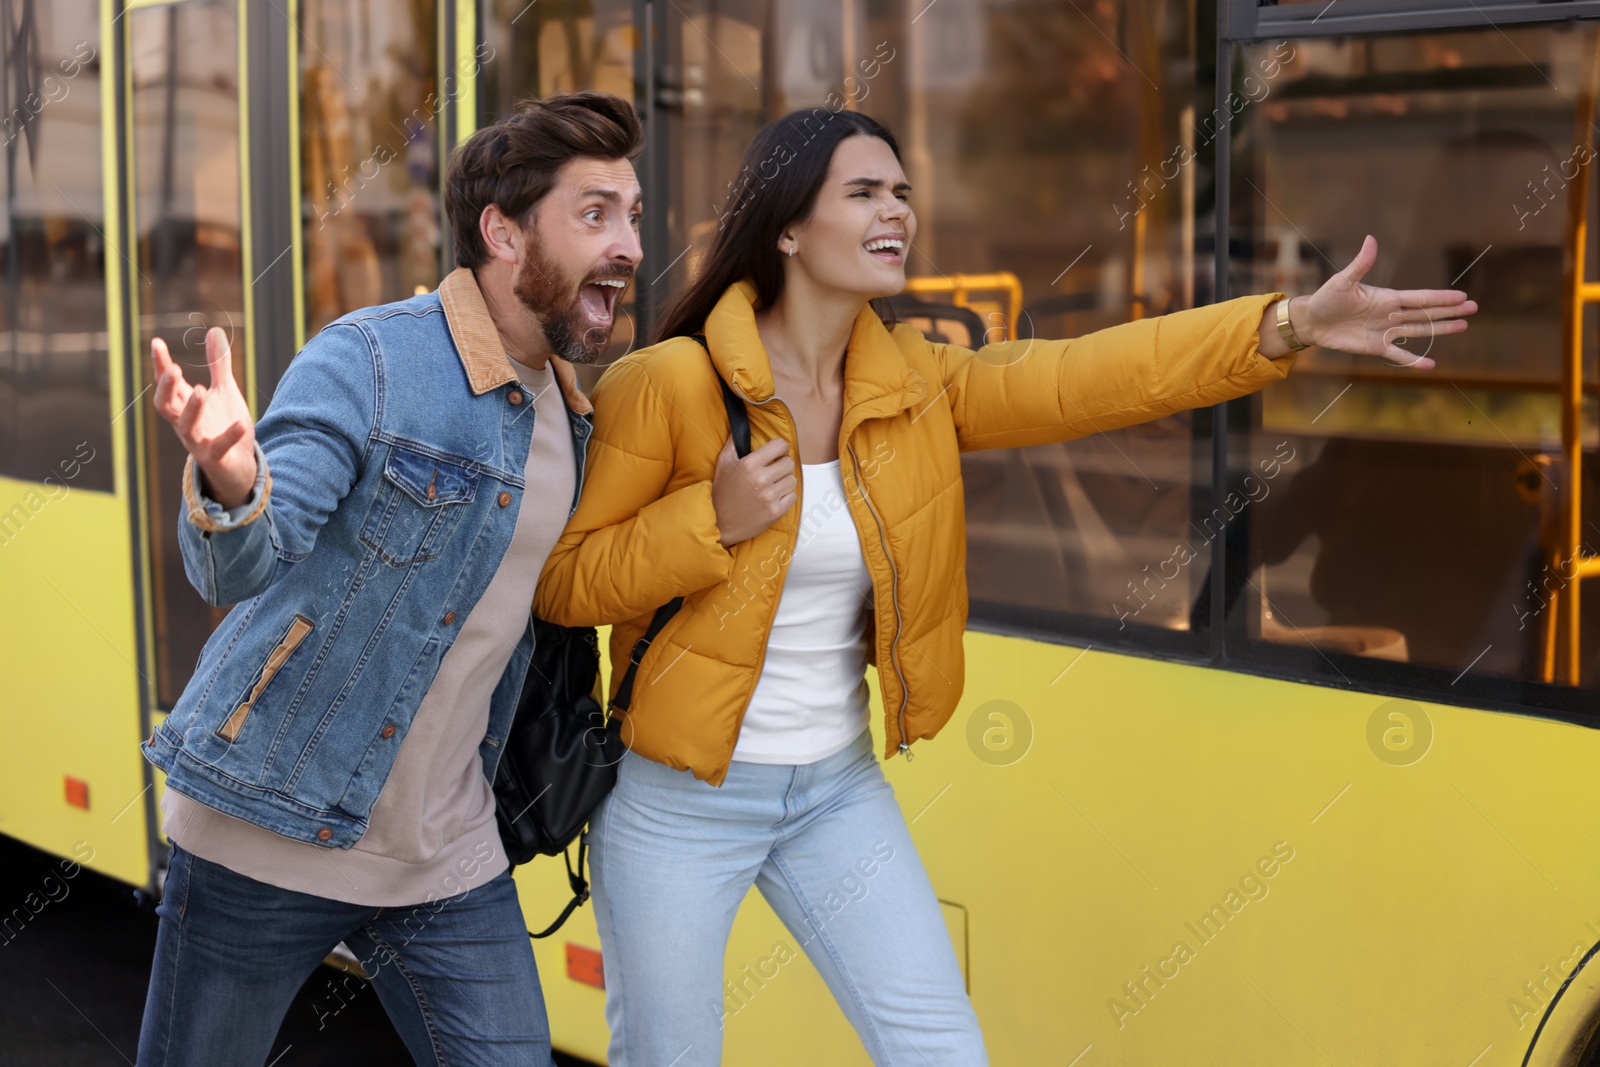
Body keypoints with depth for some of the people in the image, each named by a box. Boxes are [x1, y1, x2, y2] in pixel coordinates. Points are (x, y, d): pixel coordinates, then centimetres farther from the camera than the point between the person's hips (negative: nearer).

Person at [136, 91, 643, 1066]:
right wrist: (230, 486, -46)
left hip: (447, 858, 6)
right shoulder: (370, 362, -15)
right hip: (270, 834, -5)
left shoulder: (567, 409, 7)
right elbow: (237, 567, -25)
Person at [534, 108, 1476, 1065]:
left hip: (838, 789, 5)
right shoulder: (668, 386, -15)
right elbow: (560, 582, -11)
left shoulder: (915, 387, -2)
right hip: (678, 797, -4)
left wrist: (1289, 323, -26)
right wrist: (714, 520, -26)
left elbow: (1082, 376, -15)